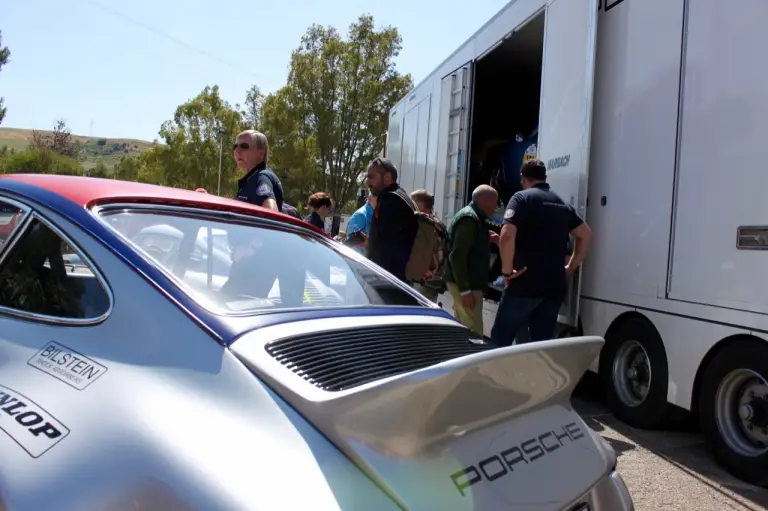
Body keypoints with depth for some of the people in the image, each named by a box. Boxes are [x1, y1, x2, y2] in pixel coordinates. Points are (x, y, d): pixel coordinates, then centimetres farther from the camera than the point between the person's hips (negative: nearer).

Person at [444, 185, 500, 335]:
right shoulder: (469, 218, -16)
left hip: (464, 283, 11)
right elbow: (457, 256, -24)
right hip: (466, 285, -11)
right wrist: (465, 290, -25)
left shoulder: (472, 216, 16)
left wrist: (489, 240, 14)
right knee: (474, 333, -10)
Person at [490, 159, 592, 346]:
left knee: (500, 340, 3)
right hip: (555, 286, 6)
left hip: (525, 284, -6)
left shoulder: (521, 198, -5)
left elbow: (507, 236, -19)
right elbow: (585, 235, 19)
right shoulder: (562, 204, 16)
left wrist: (507, 271, -10)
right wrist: (570, 267, 18)